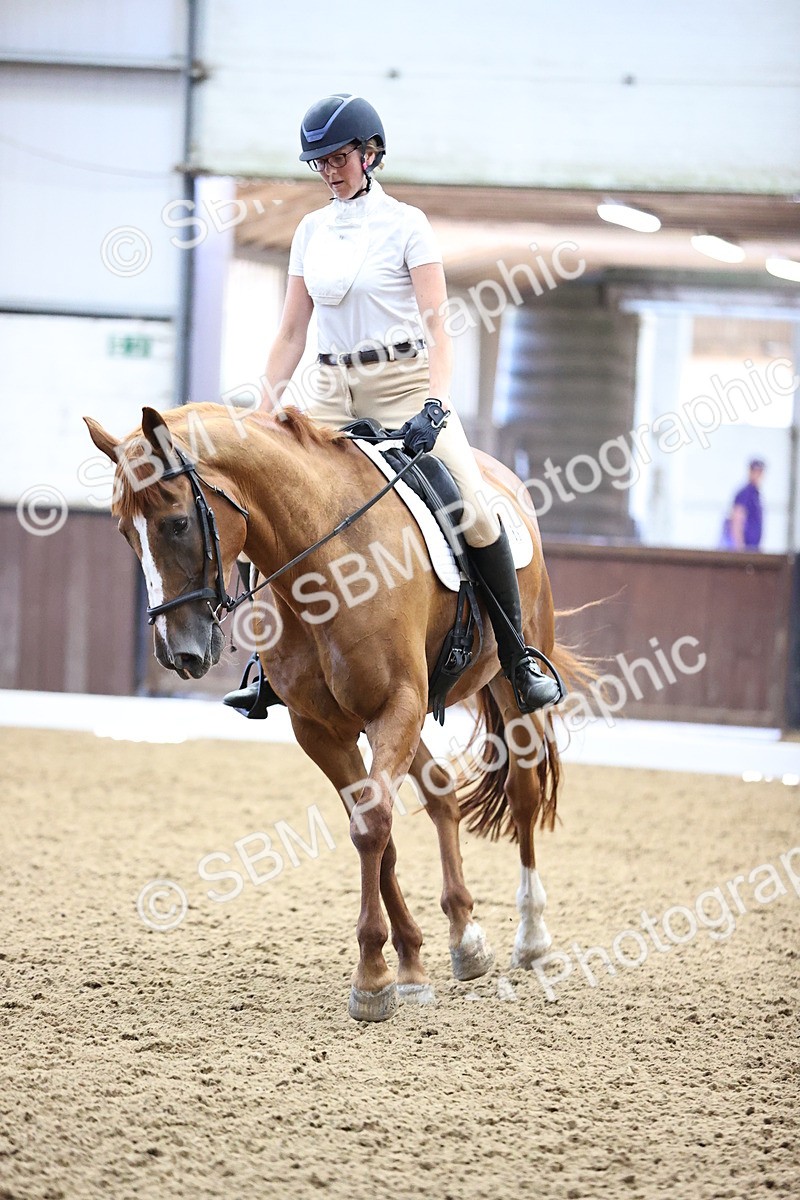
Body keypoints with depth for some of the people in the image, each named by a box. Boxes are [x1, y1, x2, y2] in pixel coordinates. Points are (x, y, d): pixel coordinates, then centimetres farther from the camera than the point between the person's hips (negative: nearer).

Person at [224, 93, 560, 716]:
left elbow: (436, 323, -11)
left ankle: (519, 659, -7)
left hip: (403, 384, -5)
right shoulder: (311, 231, 11)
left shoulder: (406, 225, -3)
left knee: (474, 512, -19)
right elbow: (292, 333, 13)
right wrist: (264, 413, 5)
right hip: (331, 392, 5)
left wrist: (437, 403, -25)